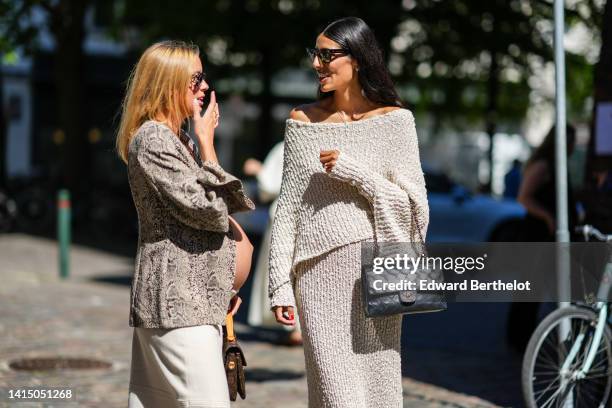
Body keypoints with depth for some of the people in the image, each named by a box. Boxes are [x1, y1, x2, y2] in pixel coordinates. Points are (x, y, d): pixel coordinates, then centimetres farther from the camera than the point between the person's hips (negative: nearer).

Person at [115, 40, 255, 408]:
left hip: (198, 296, 9)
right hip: (177, 298, -9)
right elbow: (207, 209, -16)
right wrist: (207, 143, -7)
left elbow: (216, 212, 24)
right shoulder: (151, 140, -11)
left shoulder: (182, 140, 18)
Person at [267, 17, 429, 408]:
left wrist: (354, 172, -12)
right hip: (319, 273, 1)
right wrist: (281, 284, 3)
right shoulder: (303, 121, 9)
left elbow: (414, 203, 0)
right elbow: (288, 209, 8)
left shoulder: (394, 120, 3)